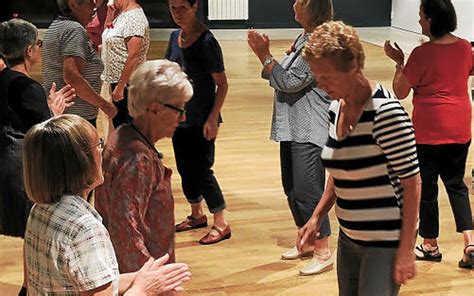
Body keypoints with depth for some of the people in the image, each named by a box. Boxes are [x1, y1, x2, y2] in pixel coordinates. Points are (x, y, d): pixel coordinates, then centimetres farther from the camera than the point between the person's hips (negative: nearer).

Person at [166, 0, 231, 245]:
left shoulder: (206, 41, -16)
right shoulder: (175, 37, 4)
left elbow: (222, 84, -14)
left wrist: (213, 118, -20)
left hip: (201, 120, -7)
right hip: (179, 115, 7)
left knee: (201, 169, -4)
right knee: (184, 168, 15)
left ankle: (221, 224, 8)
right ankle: (197, 215, 33)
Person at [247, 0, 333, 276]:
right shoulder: (304, 39, 12)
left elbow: (290, 82, -19)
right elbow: (280, 77, 12)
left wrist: (264, 55, -13)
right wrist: (264, 52, 0)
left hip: (310, 131, -10)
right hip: (292, 128, 10)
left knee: (308, 191, -7)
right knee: (292, 188, 17)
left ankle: (323, 253, 4)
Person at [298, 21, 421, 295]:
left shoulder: (386, 112, -19)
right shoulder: (336, 109, 4)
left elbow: (412, 182, -17)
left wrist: (406, 251, -16)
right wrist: (317, 217, 8)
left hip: (385, 242, -8)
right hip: (349, 238, 8)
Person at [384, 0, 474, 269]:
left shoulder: (423, 53, -17)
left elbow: (400, 92, -10)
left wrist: (399, 61, 0)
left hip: (429, 132, -5)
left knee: (427, 188, 10)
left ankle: (431, 246, 22)